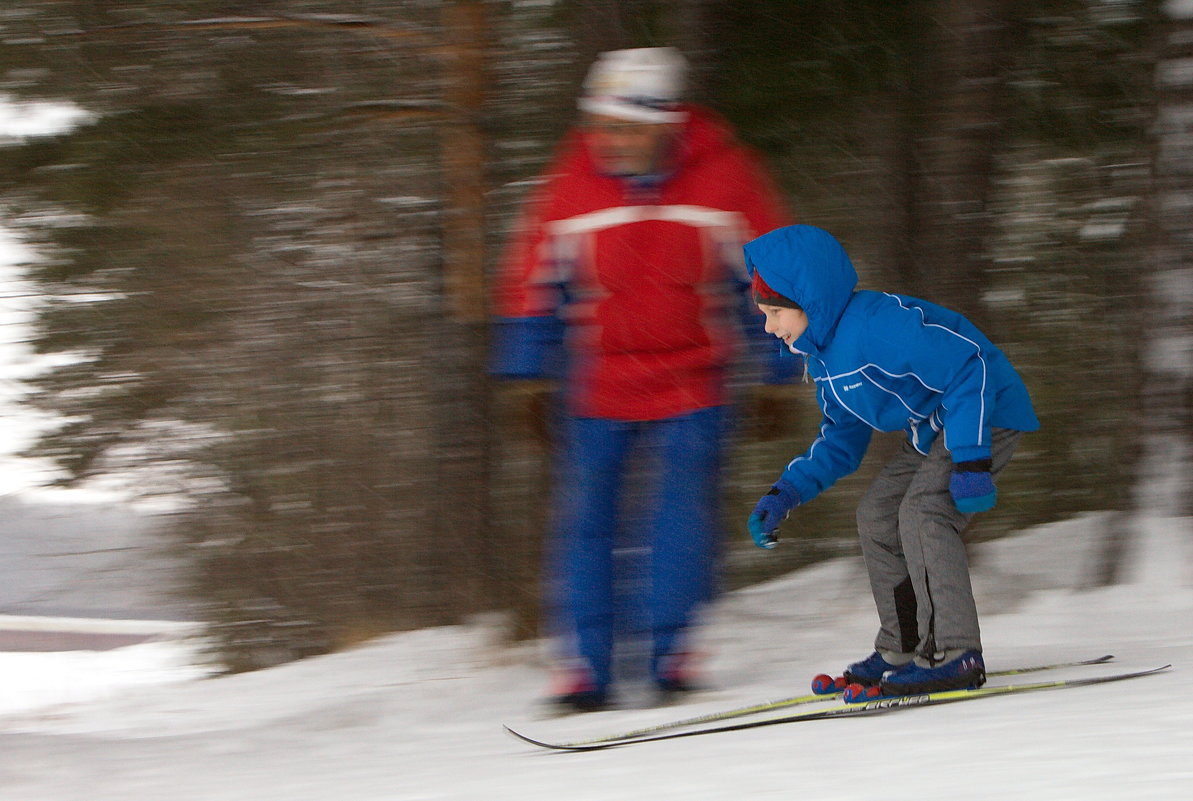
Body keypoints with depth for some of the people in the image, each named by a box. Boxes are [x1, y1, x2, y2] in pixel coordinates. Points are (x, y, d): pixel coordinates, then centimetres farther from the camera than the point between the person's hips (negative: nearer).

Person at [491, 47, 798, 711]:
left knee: (685, 506, -9)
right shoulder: (571, 186, -4)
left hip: (692, 382, -1)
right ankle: (586, 662, 2)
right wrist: (527, 373, 7)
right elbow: (534, 280, 6)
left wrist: (779, 369, 3)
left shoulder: (723, 178, -8)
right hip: (600, 387, 1)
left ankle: (671, 644, 4)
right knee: (589, 515, -2)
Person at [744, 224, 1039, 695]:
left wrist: (970, 461, -33)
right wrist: (785, 495, 4)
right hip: (932, 432, 11)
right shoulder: (823, 355, 5)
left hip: (985, 414, -11)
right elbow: (841, 442, 16)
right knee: (877, 518, 10)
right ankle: (902, 650, 17)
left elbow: (968, 370, -30)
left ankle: (954, 654, -23)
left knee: (921, 514, -24)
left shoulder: (880, 325, -29)